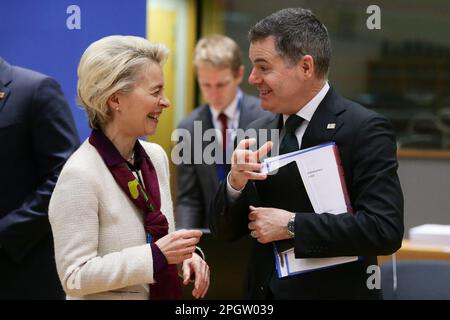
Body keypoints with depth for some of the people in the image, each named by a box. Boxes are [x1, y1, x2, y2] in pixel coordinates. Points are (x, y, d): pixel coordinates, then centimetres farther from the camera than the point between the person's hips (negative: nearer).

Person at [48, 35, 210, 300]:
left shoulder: (156, 156, 0)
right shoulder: (80, 175, -21)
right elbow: (75, 278, -23)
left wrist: (185, 255, -7)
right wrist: (156, 255, -26)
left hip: (164, 292, 7)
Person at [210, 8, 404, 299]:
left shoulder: (364, 130, -13)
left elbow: (386, 229, -22)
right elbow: (225, 230, 6)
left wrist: (292, 225, -20)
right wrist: (236, 182, -13)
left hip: (334, 292, -5)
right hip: (265, 291, 5)